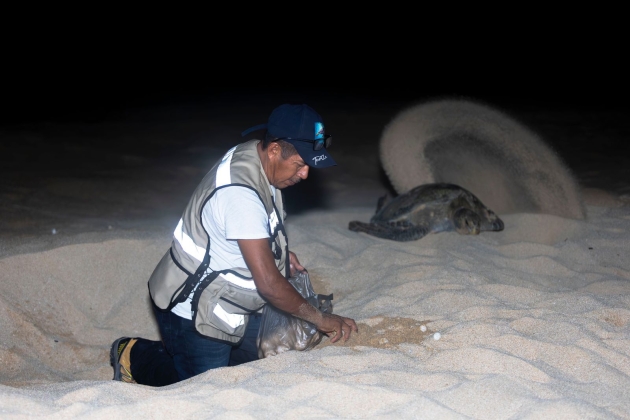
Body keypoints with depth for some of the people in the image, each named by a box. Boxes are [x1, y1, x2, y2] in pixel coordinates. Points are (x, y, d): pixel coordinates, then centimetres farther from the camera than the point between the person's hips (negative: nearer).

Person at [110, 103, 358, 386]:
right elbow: (269, 283, -31)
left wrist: (280, 253, 3)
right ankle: (136, 356, 19)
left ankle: (169, 349, 26)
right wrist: (320, 319, -20)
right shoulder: (239, 193, -33)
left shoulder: (256, 160, -3)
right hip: (193, 312, -9)